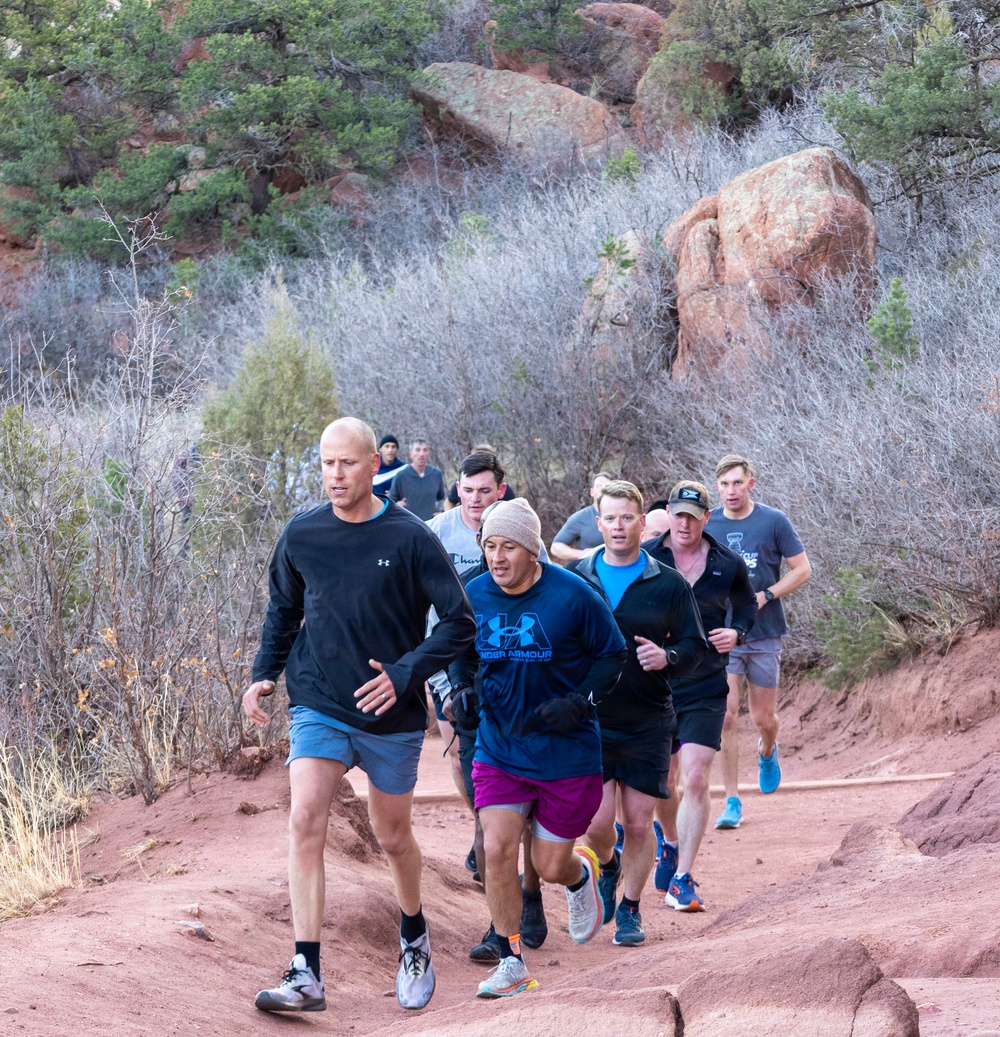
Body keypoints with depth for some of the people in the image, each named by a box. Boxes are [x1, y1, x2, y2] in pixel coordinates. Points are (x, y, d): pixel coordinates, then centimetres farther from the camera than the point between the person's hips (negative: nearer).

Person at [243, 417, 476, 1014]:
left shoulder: (409, 538, -10)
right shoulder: (302, 535, 0)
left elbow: (460, 622, -7)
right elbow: (284, 610, 17)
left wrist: (405, 673, -17)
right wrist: (266, 674, 5)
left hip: (392, 718, -1)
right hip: (319, 709, 1)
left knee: (394, 837, 14)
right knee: (306, 821, -18)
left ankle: (415, 939, 42)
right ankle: (307, 975, -20)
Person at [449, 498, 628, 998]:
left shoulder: (573, 596, -14)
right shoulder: (474, 595, -3)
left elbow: (612, 655, -4)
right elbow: (461, 652, 14)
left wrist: (579, 702, -17)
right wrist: (460, 687, -7)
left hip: (567, 753, -3)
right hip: (498, 747, 3)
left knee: (551, 866, 5)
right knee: (497, 850, -11)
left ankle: (581, 873, 45)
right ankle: (511, 962, 3)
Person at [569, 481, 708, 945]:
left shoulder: (669, 585, 1)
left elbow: (695, 645, 4)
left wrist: (668, 658, -17)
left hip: (648, 723, 0)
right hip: (590, 720, 0)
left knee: (638, 823, 3)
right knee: (597, 823, -6)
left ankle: (629, 908, 21)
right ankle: (607, 867, 29)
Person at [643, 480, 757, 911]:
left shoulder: (729, 565, 0)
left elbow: (747, 605, 18)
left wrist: (736, 632, -3)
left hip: (705, 689, -1)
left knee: (695, 780, -12)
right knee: (660, 784, 12)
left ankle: (682, 879, -6)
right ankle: (669, 840, 44)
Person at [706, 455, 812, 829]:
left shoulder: (774, 522, -3)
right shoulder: (707, 525, 2)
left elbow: (802, 569, 0)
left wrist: (765, 595, -13)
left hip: (764, 633, 0)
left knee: (763, 718, 8)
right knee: (725, 715, -9)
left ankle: (767, 752, 45)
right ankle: (732, 801, -2)